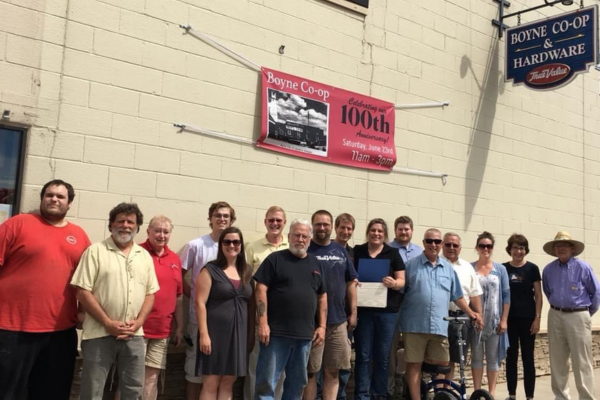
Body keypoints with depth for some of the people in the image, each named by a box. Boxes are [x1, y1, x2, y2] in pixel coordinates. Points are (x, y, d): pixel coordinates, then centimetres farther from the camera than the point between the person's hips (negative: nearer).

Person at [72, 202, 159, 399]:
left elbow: (150, 293, 11)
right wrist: (107, 323, -13)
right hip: (99, 333, -4)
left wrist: (138, 322, -5)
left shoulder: (145, 256, 11)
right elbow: (83, 292, -8)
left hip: (134, 335, 4)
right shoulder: (95, 251, -2)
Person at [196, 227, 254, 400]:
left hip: (239, 333, 5)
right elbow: (200, 303, -9)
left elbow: (251, 304, 13)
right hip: (215, 332, -4)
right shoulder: (210, 270, -4)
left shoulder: (247, 271, 10)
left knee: (228, 382, 9)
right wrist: (203, 333, -15)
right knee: (211, 383, -2)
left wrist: (252, 333, 8)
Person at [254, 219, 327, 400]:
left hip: (305, 334, 5)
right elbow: (261, 290, -7)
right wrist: (263, 323, -15)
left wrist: (322, 326, 6)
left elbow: (322, 297, 15)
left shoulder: (316, 264, 13)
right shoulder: (275, 259, -1)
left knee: (298, 381, 13)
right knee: (267, 381, -3)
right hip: (276, 332, -5)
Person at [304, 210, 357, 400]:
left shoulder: (341, 251, 10)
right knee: (310, 371, 4)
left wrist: (353, 313, 8)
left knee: (333, 371, 9)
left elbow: (350, 283, 13)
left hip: (338, 320, 4)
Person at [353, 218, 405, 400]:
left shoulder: (393, 253, 5)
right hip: (363, 310, 0)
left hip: (387, 311, 1)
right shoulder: (356, 252, 5)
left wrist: (393, 283, -19)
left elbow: (402, 281, 3)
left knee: (382, 356, 7)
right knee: (363, 355, 2)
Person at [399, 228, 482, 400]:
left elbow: (457, 295, 20)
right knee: (414, 364, 1)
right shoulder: (411, 265, 2)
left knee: (442, 364, 6)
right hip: (415, 324, -3)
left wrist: (470, 313, 12)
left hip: (439, 325, 3)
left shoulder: (448, 268, 14)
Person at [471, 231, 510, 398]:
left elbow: (506, 295, 2)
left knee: (493, 357, 6)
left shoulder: (500, 269, 5)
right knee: (477, 356, 5)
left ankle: (492, 393, 14)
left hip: (494, 320, 1)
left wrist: (504, 319, -4)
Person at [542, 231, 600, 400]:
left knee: (582, 362, -3)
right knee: (557, 361, 9)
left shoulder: (583, 267, -8)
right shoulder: (548, 269, 3)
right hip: (555, 316, 4)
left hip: (578, 316, -4)